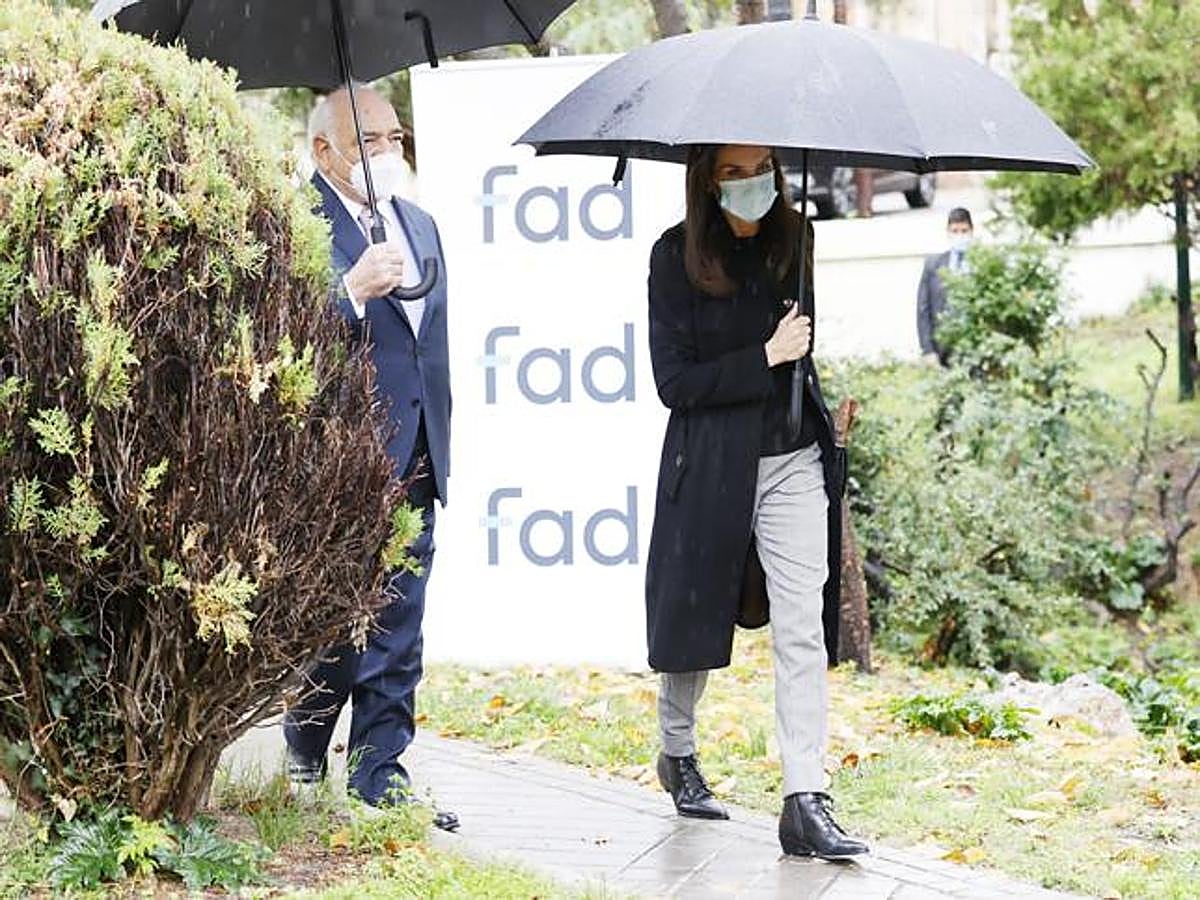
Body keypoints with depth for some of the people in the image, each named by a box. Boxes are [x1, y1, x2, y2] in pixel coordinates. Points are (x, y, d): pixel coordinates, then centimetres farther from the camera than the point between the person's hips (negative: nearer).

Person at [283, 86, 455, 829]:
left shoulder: (419, 223, 18)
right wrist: (353, 290, -30)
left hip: (413, 461, 7)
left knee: (398, 629, 9)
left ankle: (382, 777, 14)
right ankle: (305, 752, 18)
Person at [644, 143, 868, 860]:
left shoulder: (794, 239, 4)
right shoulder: (677, 256, -7)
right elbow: (674, 382, -12)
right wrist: (766, 357, -16)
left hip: (793, 459, 2)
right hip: (711, 465, -2)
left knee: (803, 628, -7)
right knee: (695, 611, 13)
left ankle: (806, 802, -9)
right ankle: (679, 754, 37)